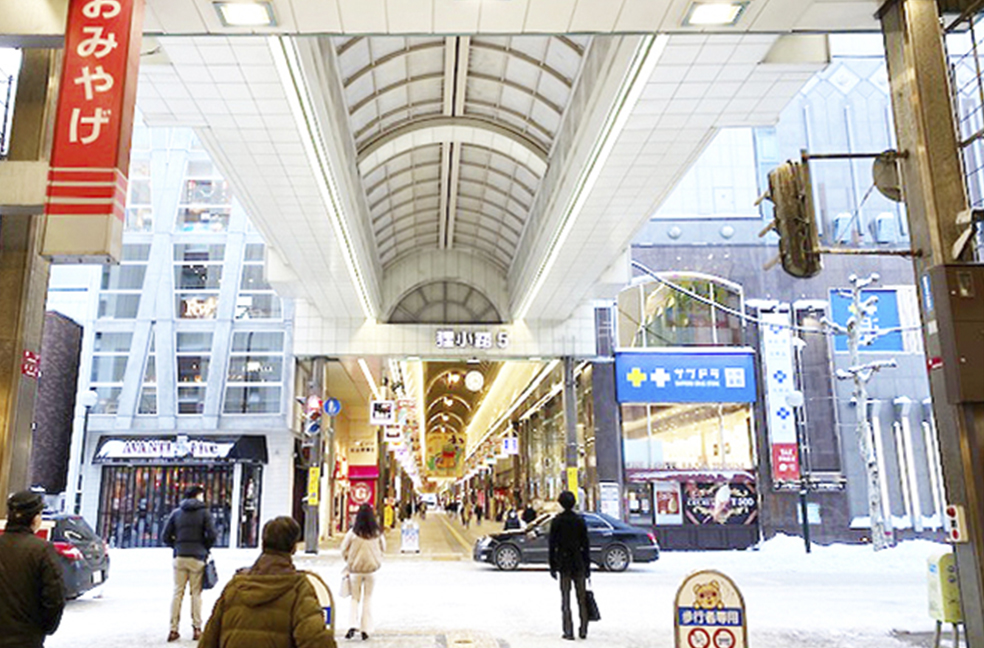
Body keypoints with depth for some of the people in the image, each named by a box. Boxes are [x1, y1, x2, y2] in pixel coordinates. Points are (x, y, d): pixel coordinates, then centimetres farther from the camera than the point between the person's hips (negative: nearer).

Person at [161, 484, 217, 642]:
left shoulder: (176, 513, 9)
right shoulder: (203, 512, 0)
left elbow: (165, 536, 5)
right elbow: (211, 535, -8)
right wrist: (205, 549, 10)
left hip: (179, 557, 3)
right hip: (197, 558, -3)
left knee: (177, 593, 6)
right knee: (196, 593, 3)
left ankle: (173, 630, 5)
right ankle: (197, 628, 5)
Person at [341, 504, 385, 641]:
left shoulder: (353, 533, -14)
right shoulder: (377, 533, -10)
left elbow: (344, 550, -3)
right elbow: (383, 548, 5)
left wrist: (349, 562, 14)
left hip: (355, 569, -1)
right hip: (371, 569, 1)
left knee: (355, 598, 14)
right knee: (368, 599, 12)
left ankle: (353, 625, -2)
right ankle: (365, 629, 11)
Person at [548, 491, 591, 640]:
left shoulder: (556, 521, -5)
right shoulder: (580, 520, -1)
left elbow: (552, 545, -5)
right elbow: (585, 545, 1)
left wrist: (553, 566, 1)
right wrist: (587, 565, 7)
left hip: (563, 563, -1)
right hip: (578, 562, 1)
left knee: (565, 598, 4)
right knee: (581, 598, 11)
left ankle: (568, 631, 3)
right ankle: (583, 630, 14)